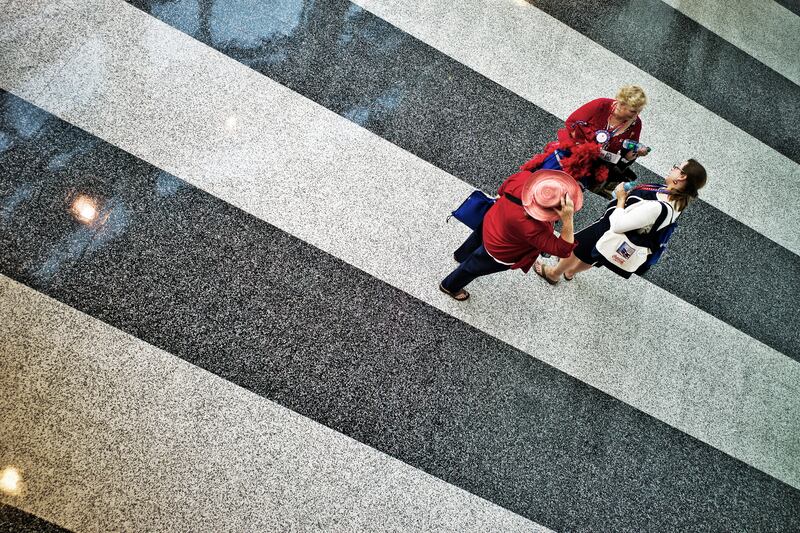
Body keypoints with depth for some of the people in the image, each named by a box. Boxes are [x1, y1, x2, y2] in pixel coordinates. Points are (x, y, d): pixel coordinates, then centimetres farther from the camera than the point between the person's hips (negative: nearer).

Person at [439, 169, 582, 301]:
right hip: (499, 253, -6)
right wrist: (568, 220, -51)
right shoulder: (532, 229, -47)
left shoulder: (525, 177, -30)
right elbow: (563, 249, -37)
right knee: (473, 267, 25)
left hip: (491, 221, 7)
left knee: (477, 238, 41)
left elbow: (503, 188, -7)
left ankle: (461, 255, 77)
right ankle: (450, 287, 57)